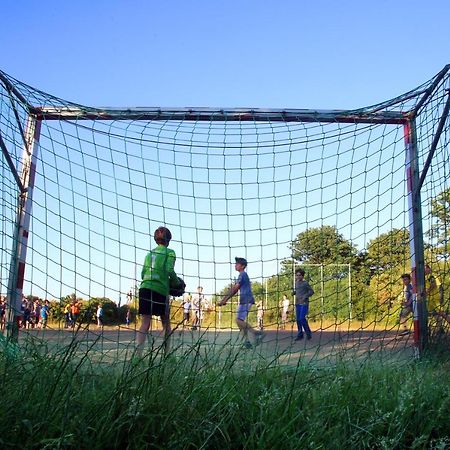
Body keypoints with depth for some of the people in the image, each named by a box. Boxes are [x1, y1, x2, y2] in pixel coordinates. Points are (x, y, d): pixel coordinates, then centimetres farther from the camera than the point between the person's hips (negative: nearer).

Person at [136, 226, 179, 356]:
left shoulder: (150, 253, 20)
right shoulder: (170, 252, 4)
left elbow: (143, 274, 15)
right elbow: (169, 270, -9)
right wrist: (176, 282, 6)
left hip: (145, 288, 4)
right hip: (161, 290, -4)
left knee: (145, 323, -1)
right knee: (166, 323, 12)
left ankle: (138, 354, -15)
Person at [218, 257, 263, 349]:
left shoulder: (242, 275, -9)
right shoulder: (243, 275, 21)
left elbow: (235, 289, -12)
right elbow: (233, 289, 19)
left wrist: (224, 300, -10)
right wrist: (224, 299, 15)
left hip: (246, 300, -10)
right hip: (244, 301, 10)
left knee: (239, 320, -14)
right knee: (241, 321, 9)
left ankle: (256, 333, -15)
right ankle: (246, 341, 9)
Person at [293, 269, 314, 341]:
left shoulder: (305, 283, -8)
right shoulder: (296, 282, 11)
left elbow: (311, 291, -6)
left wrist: (305, 296, -17)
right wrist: (294, 292, 2)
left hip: (304, 303, -7)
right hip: (298, 303, 7)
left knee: (302, 318, -12)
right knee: (298, 319, 7)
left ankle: (308, 333, 5)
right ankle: (300, 334, 16)